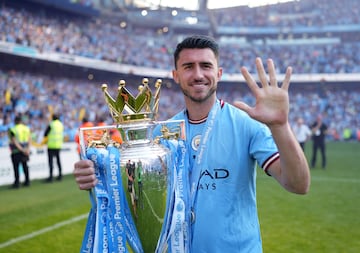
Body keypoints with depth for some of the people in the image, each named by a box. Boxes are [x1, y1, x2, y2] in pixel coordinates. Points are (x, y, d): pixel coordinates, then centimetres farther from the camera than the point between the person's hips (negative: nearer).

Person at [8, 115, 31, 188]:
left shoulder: (12, 130, -11)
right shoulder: (27, 128, 3)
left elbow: (14, 142, -17)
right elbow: (29, 139, -4)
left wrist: (22, 149, -16)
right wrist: (27, 149, -11)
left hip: (16, 151, -5)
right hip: (25, 150, 5)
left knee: (16, 167, 1)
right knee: (25, 166, 13)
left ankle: (17, 183, 2)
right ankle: (27, 181, 17)